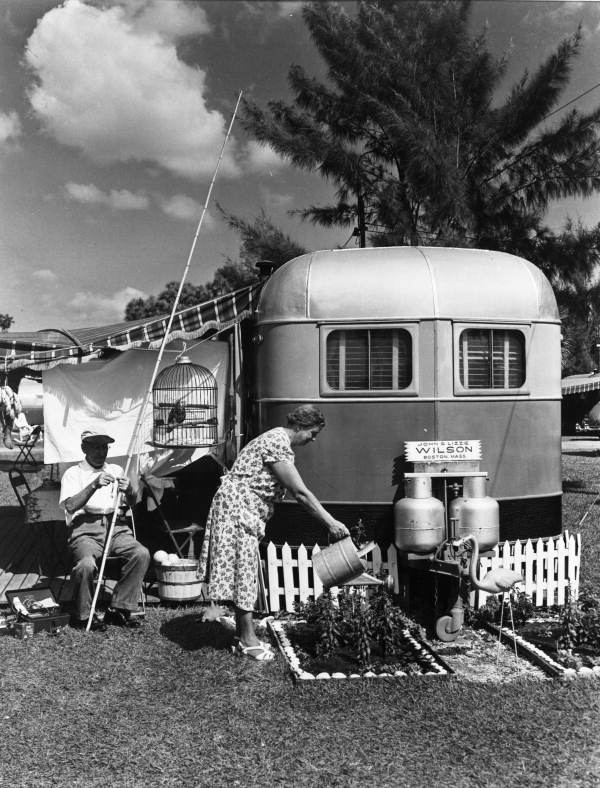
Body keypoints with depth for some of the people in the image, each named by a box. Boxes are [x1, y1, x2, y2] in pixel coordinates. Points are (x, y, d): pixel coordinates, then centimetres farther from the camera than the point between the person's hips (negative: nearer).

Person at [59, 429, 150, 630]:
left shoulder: (116, 470, 19)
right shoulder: (73, 474, 6)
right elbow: (70, 506, -12)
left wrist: (128, 490, -10)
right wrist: (94, 485, -23)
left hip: (114, 526, 4)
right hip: (85, 530, -4)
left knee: (142, 554, -23)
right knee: (86, 564, -34)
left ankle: (118, 609, -11)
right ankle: (83, 615, -8)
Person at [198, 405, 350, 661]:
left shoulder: (279, 440, 13)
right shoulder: (278, 443, -20)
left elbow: (297, 492, 16)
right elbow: (300, 493, -22)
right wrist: (330, 523, -18)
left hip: (246, 512, 11)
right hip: (237, 507, -11)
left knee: (245, 572, 12)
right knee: (243, 571, -5)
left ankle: (242, 636, 19)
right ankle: (248, 640, 3)